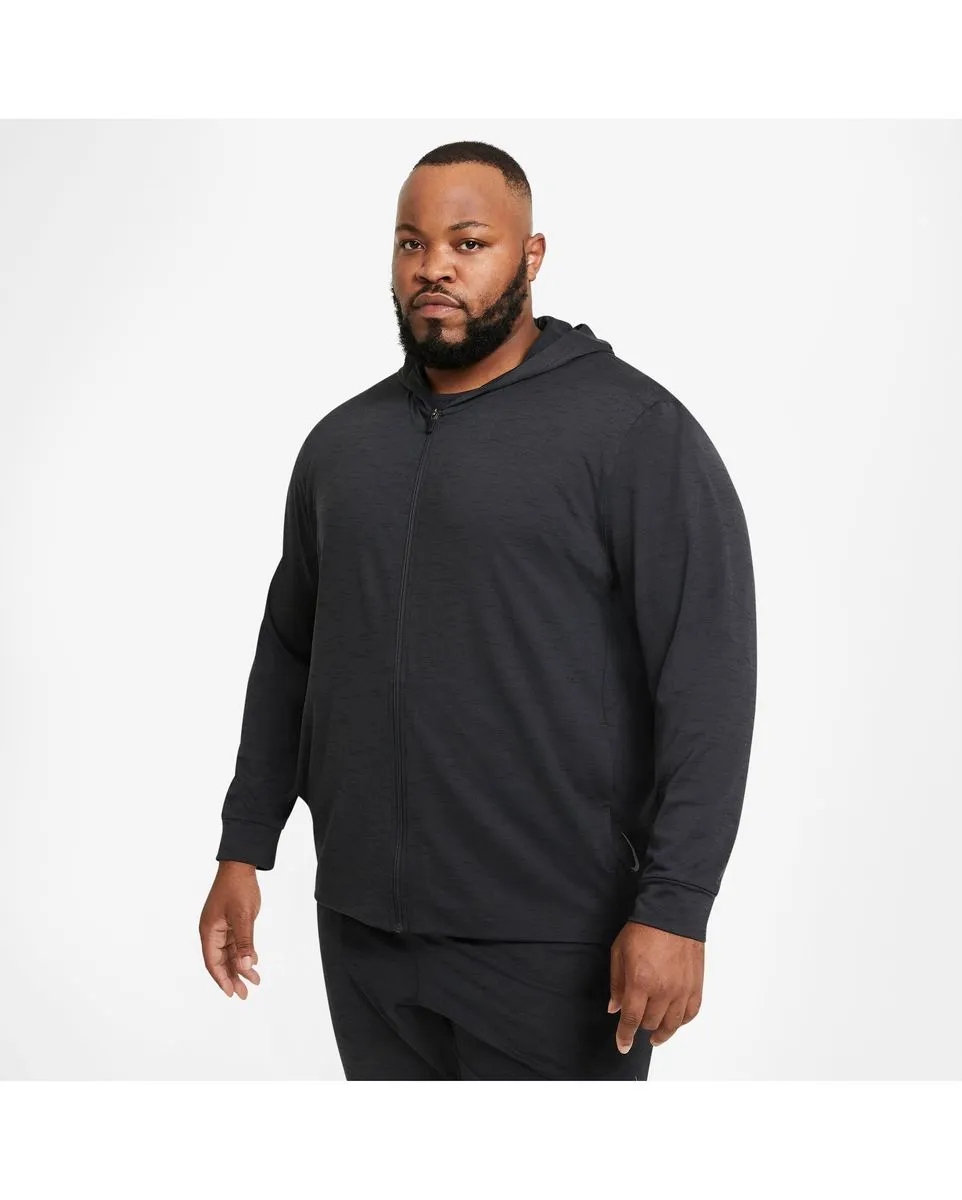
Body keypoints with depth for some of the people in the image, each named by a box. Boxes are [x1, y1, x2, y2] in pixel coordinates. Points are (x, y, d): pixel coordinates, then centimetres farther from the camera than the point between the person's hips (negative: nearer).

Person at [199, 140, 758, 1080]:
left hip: (552, 950, -5)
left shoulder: (635, 429, -8)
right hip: (361, 929, 5)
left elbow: (707, 681, -12)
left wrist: (673, 907, -17)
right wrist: (243, 852, 12)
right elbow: (287, 656, 17)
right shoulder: (341, 442, 11)